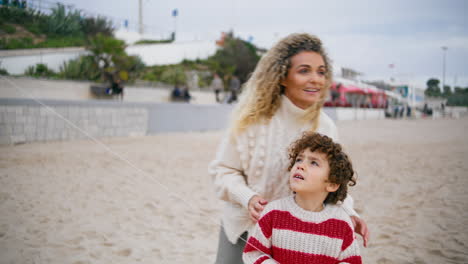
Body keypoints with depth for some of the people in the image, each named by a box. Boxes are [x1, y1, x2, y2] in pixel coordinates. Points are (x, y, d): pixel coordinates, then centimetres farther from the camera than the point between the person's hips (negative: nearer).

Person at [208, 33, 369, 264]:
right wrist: (248, 198, -26)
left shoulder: (326, 127, -7)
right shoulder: (253, 118, -17)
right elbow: (223, 170, -10)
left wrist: (347, 212, -13)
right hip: (245, 227, -2)